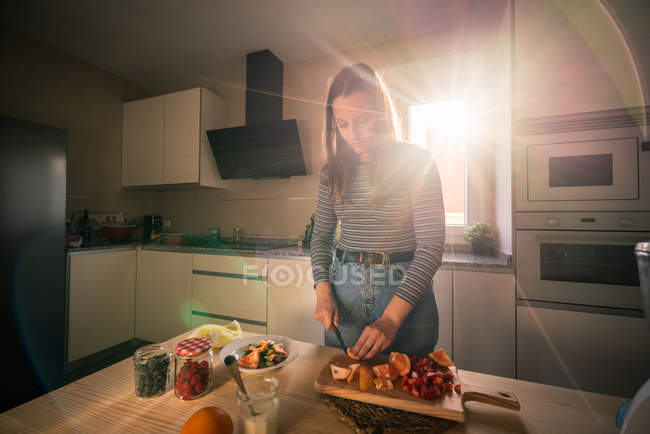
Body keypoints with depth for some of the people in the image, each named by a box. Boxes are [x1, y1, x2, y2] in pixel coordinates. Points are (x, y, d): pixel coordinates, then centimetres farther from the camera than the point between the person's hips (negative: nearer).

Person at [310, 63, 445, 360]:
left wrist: (391, 318, -20)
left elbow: (432, 244, -12)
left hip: (405, 292, -2)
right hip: (344, 292, 3)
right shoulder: (333, 170, 3)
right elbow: (321, 236, 9)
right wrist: (323, 292, -6)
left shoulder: (416, 162, -8)